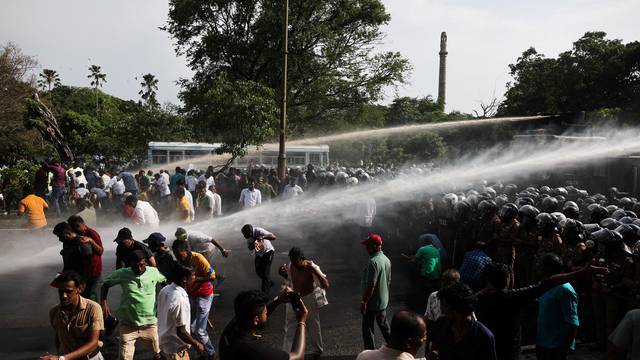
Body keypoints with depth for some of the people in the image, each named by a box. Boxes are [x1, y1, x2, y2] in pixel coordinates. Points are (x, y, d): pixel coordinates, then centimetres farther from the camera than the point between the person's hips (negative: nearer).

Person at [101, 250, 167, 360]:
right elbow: (105, 284, 4)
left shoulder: (154, 272, -8)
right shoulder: (122, 273, -9)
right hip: (128, 324, -1)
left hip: (150, 323, 1)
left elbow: (166, 280, 11)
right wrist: (103, 302, -9)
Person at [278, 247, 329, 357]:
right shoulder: (289, 266, -13)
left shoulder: (311, 267, -28)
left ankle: (316, 349, 37)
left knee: (313, 324, 14)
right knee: (290, 325, 16)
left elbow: (326, 285, -32)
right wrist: (282, 274, -11)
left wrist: (315, 271, -44)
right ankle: (288, 350, 36)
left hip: (308, 299, -4)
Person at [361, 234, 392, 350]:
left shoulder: (373, 262, -24)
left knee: (368, 329, 4)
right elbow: (389, 281, 14)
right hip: (383, 301, 9)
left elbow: (371, 285, -26)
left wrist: (364, 302, -19)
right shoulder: (386, 259, 4)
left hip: (372, 302, -9)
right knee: (383, 325, 22)